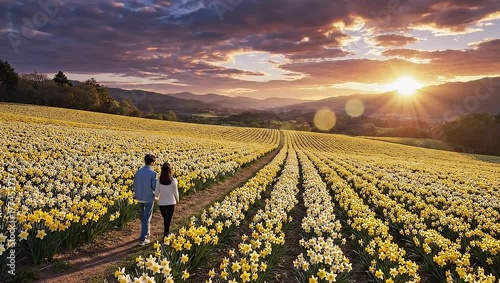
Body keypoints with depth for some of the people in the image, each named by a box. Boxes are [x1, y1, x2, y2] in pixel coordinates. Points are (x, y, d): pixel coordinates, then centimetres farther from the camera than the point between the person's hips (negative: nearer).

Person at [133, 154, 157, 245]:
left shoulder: (138, 171, 1)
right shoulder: (153, 173, -17)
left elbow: (135, 185, 6)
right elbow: (155, 187, -17)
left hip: (139, 198, 6)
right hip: (149, 198, -6)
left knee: (143, 217, 22)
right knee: (146, 218, 1)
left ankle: (146, 233, 36)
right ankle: (142, 239, 3)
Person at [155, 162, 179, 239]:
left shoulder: (159, 181, -11)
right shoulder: (173, 180, -14)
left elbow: (156, 193, -6)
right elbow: (176, 192, -7)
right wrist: (177, 200, 13)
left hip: (161, 203, 2)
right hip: (171, 203, -2)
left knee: (165, 219, 22)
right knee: (168, 220, 9)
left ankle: (167, 232, 39)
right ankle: (165, 235, 7)